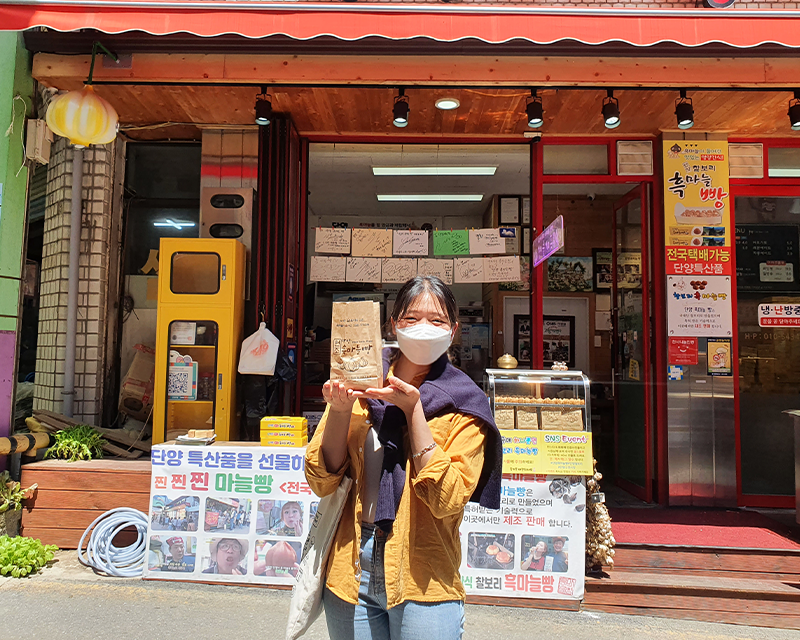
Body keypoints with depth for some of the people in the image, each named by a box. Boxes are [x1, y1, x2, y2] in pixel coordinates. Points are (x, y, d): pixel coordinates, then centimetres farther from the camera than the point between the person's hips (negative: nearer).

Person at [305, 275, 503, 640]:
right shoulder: (359, 383, 2)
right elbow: (322, 483, -2)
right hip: (350, 572, 2)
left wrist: (413, 408, -20)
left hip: (422, 582, -2)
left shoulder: (462, 405, -4)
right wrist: (340, 409, -17)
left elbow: (447, 501, -16)